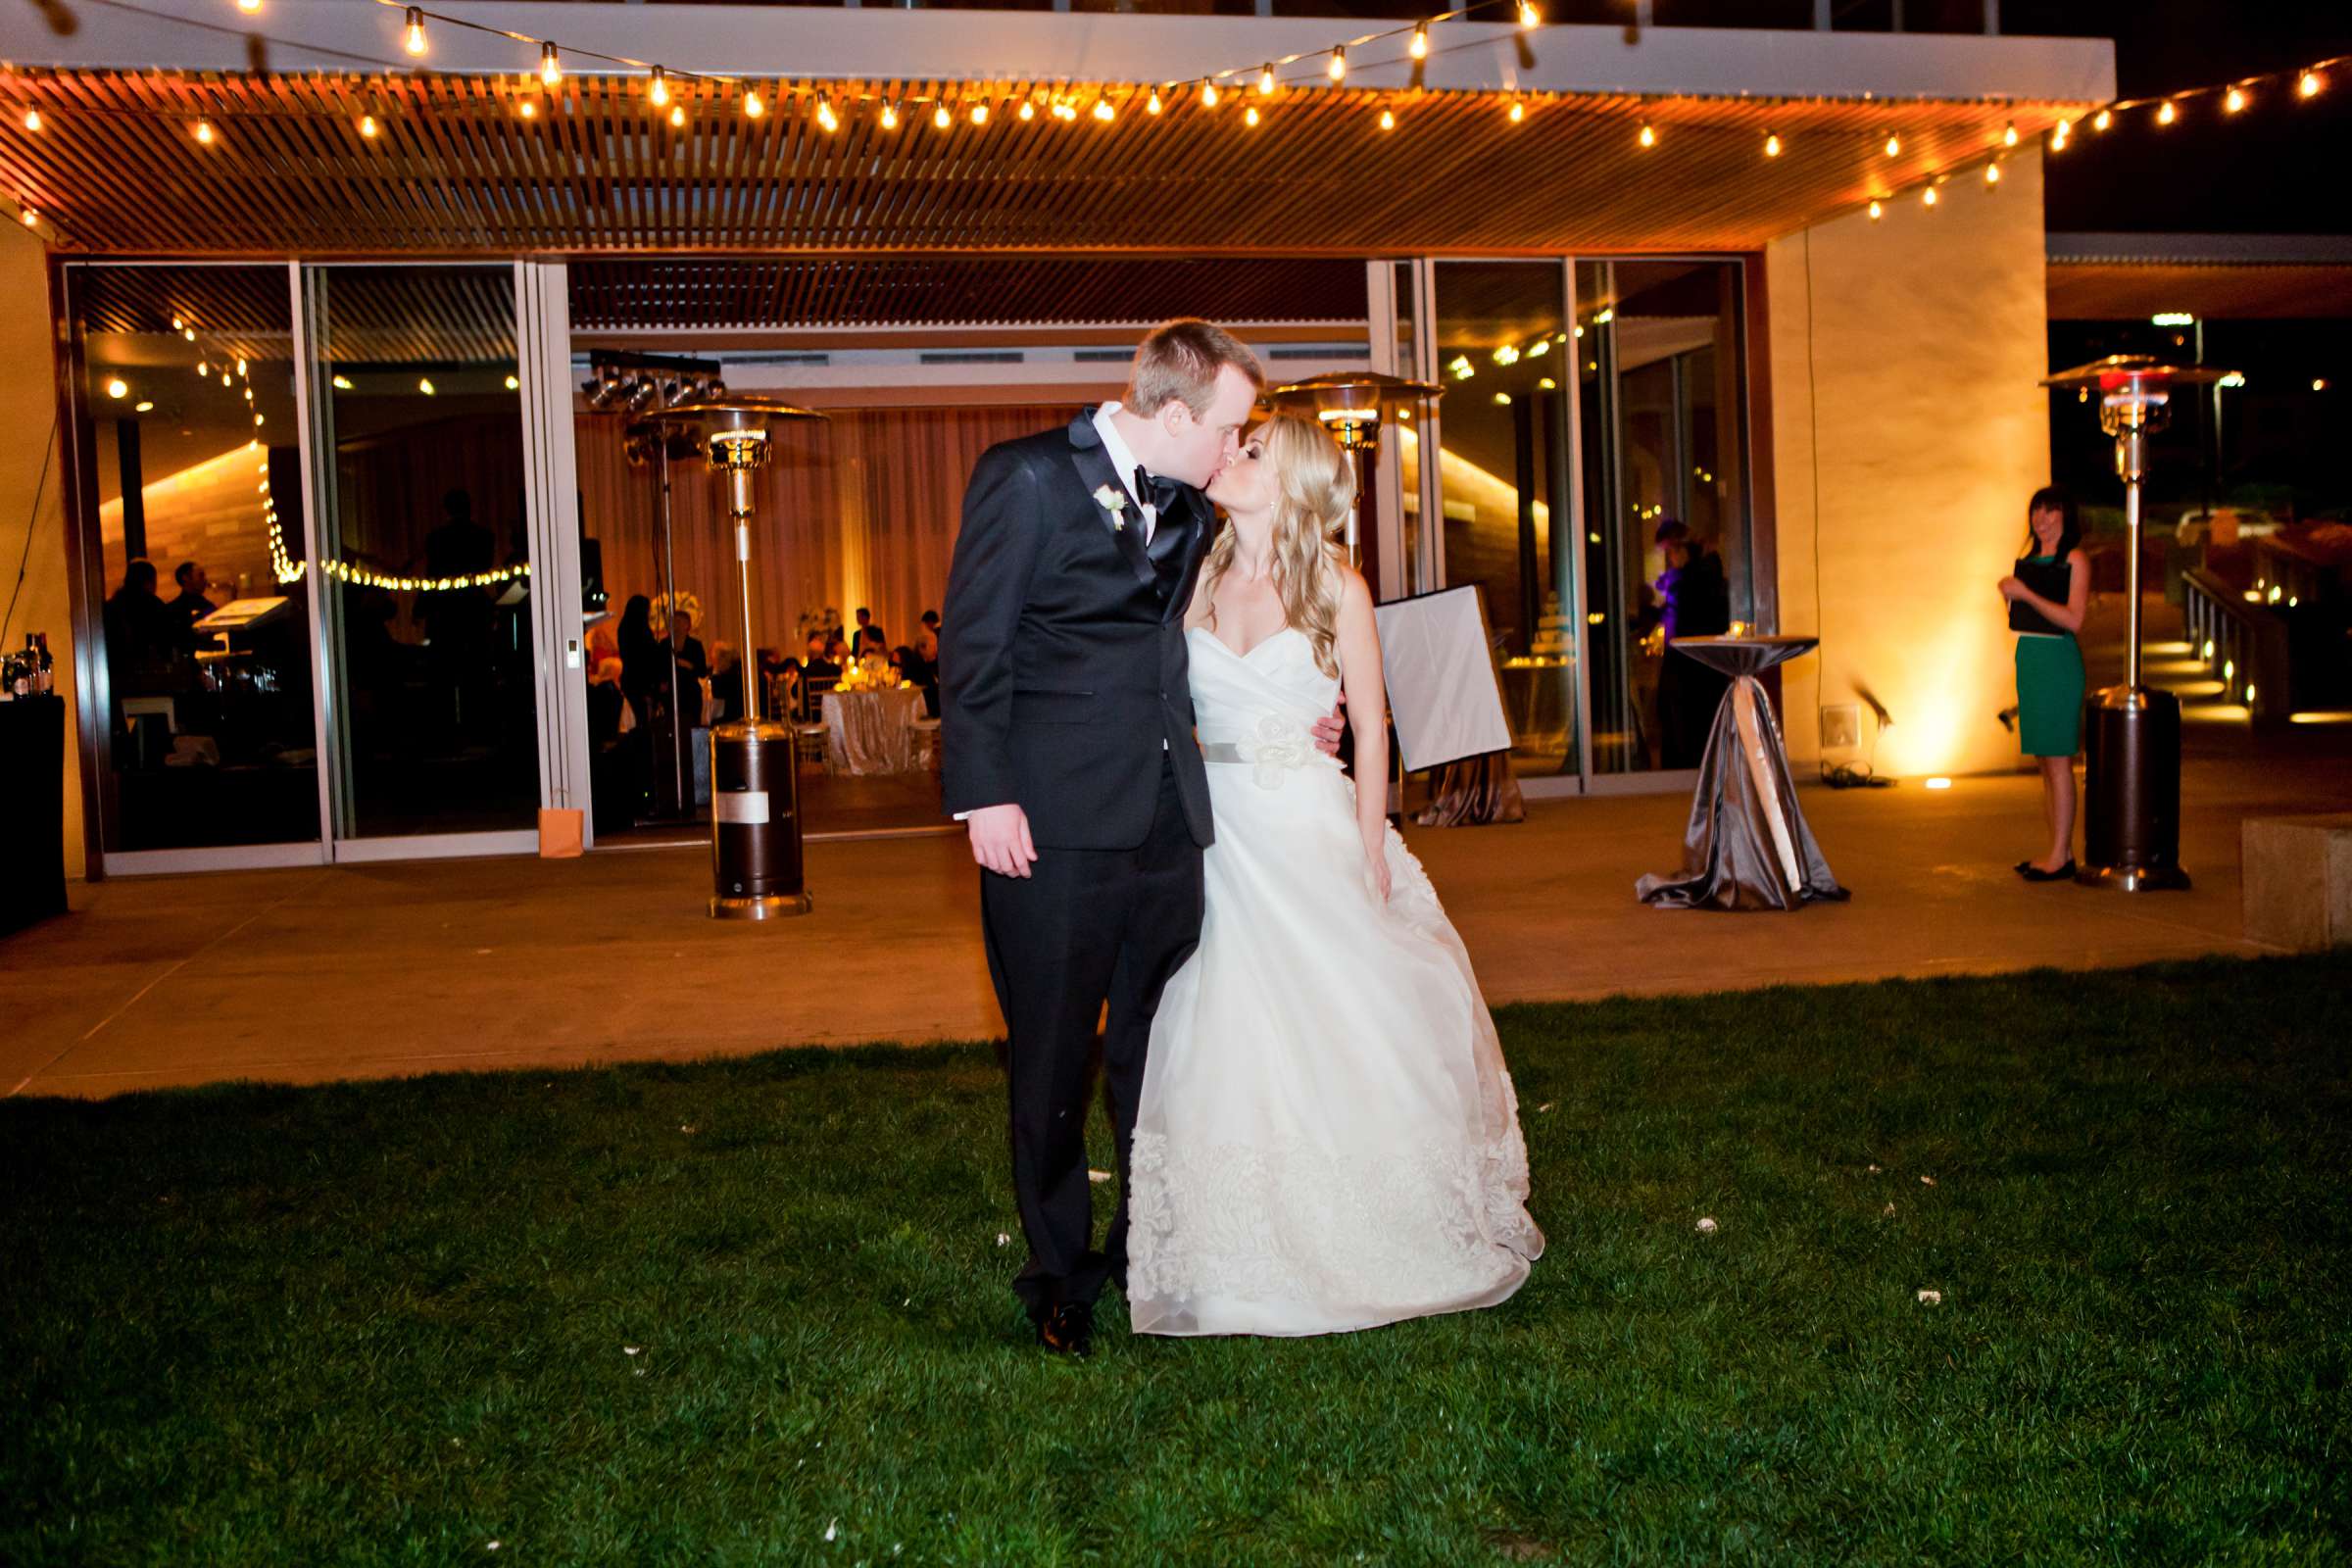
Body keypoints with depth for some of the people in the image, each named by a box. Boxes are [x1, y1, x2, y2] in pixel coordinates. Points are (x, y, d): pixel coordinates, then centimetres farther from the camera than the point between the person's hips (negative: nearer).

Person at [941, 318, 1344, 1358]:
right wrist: (984, 794, -15)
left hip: (1167, 821, 6)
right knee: (1051, 1059, 5)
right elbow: (973, 646, -8)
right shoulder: (1027, 478, -4)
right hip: (1053, 825, -6)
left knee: (1158, 1050, 12)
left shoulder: (1189, 510, 15)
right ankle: (1058, 1271, 20)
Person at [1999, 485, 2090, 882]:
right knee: (2043, 760, 10)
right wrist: (2009, 594, 4)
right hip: (2028, 657, 8)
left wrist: (2025, 593, -18)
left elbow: (2073, 620, -17)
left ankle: (2061, 856, -5)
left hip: (2058, 660, -8)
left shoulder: (2074, 559, -8)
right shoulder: (2029, 559, 15)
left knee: (2058, 760, -8)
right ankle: (2056, 850, 16)